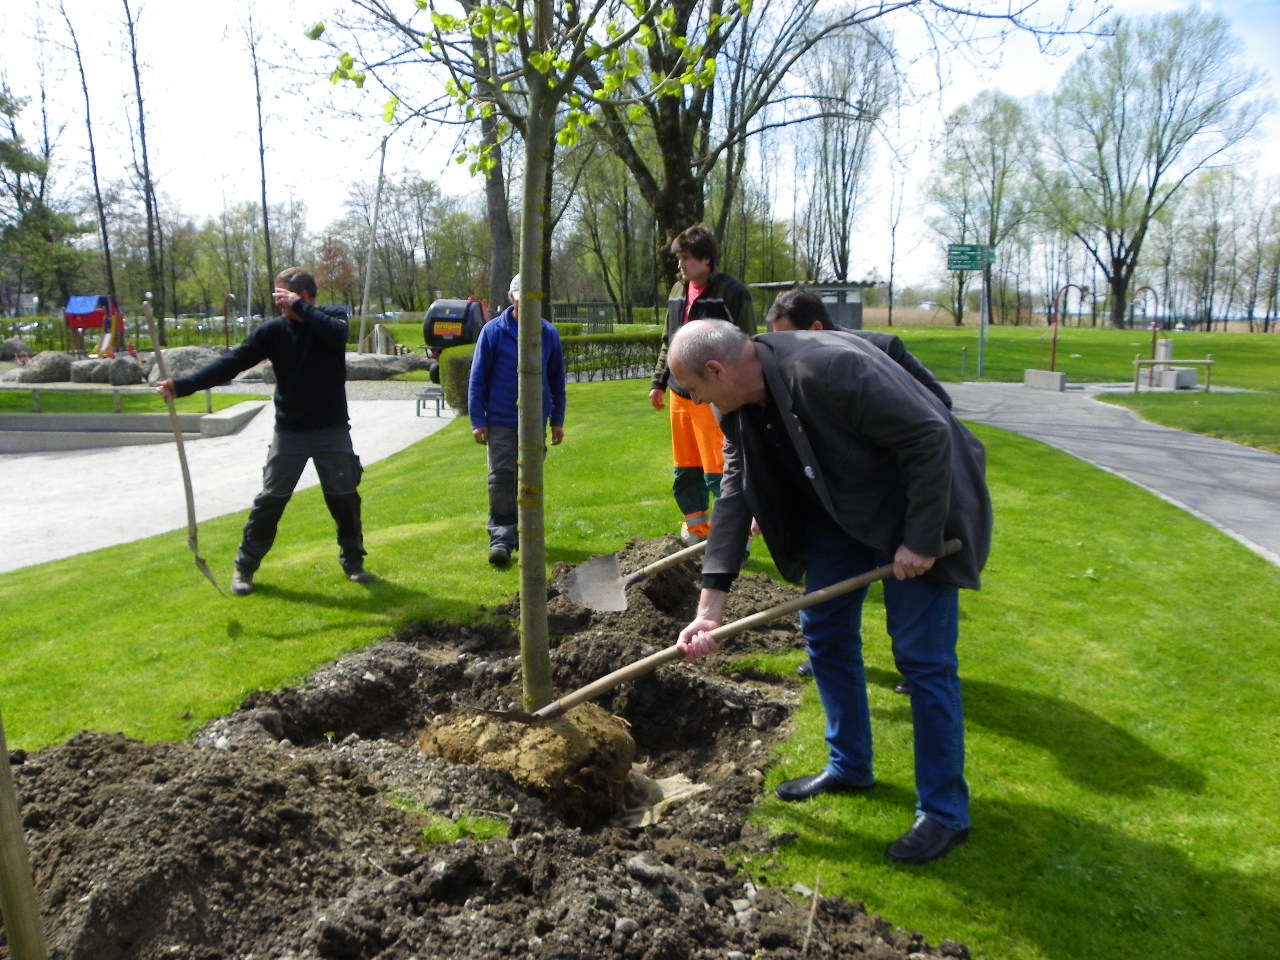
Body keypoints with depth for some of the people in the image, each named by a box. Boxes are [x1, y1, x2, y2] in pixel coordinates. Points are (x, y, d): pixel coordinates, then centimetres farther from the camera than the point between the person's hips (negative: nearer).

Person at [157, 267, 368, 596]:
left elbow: (338, 334, -30)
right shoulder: (273, 331, -3)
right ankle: (244, 567, 17)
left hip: (332, 430, -1)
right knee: (269, 501, 3)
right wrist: (182, 386, -18)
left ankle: (353, 561, 23)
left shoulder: (333, 319, -5)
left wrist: (299, 308, -25)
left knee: (345, 499, 5)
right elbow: (231, 363, -9)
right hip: (289, 432, 1)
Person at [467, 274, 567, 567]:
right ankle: (501, 537, -2)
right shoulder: (493, 331, -4)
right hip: (500, 421, -3)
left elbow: (557, 380, 11)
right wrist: (478, 421, -6)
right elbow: (477, 379, -2)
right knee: (501, 478, -7)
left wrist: (557, 420, 10)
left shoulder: (548, 334, 4)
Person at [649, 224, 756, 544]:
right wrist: (659, 382, 18)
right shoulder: (677, 291, 12)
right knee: (685, 470, 14)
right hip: (680, 394, 7)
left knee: (718, 472, -6)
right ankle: (698, 529, 29)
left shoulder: (732, 293, -10)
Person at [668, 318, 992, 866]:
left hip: (915, 514, -8)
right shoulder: (739, 408, -6)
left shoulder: (827, 369, -33)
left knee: (922, 656, -5)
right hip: (839, 509, 8)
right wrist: (710, 605, -15)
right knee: (824, 632, 12)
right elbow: (734, 497, -8)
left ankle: (945, 813, 11)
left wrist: (920, 540, -24)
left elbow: (930, 437, -29)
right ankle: (848, 769, 31)